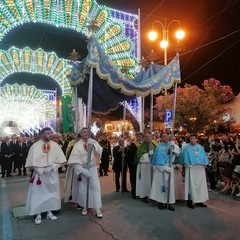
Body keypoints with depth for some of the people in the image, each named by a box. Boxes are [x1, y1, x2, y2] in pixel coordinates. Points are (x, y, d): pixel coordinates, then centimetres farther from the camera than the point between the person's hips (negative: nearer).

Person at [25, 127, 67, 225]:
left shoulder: (55, 145, 0)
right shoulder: (35, 146, -6)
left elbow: (60, 159, -2)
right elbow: (32, 161, -7)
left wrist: (51, 168, -13)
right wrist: (42, 171, -13)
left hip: (52, 174, 3)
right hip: (39, 173, -2)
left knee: (52, 192, 9)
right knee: (38, 194, 3)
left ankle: (49, 212, 22)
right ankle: (38, 214, 15)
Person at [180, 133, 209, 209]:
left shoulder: (200, 147, 11)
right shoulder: (186, 148, 1)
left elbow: (204, 156, 10)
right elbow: (183, 157, 0)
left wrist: (204, 164, -2)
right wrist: (186, 164, -10)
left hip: (200, 168, 4)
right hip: (191, 168, -4)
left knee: (200, 184, 7)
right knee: (191, 184, -2)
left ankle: (199, 201, 18)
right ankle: (190, 201, 4)